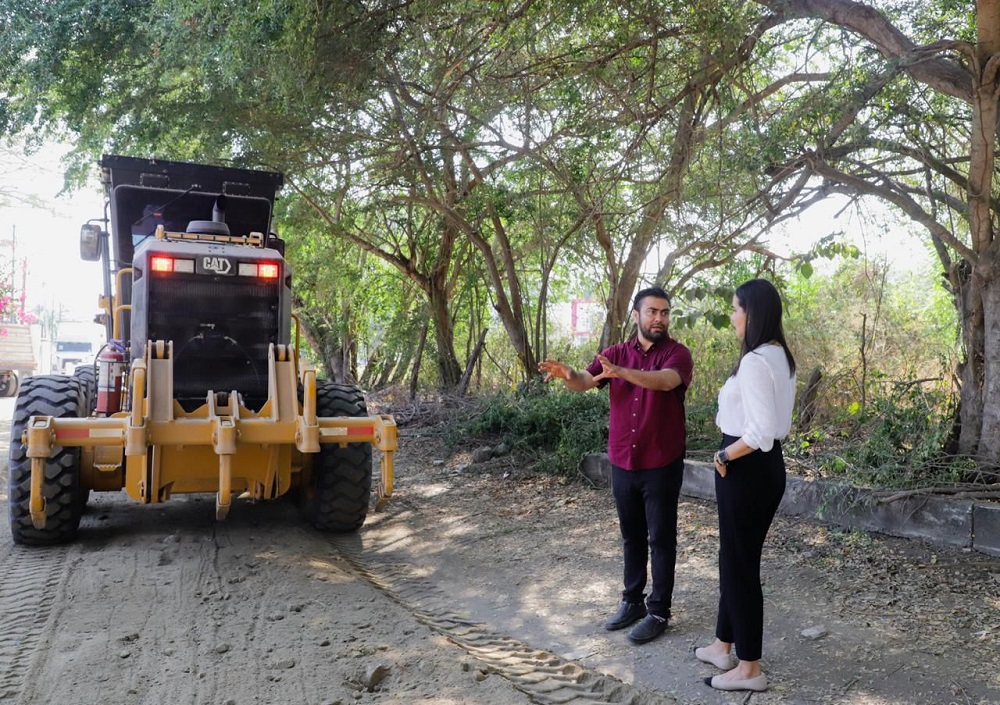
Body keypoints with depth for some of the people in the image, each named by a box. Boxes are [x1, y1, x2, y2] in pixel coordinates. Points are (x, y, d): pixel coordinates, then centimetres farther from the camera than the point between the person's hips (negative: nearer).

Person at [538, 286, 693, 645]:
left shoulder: (677, 353, -9)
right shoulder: (616, 352, 4)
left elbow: (666, 381, -31)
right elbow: (584, 382, -7)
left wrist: (620, 372, -46)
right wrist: (568, 374, -32)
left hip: (662, 465, -4)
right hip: (622, 463, 5)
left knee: (661, 538, 6)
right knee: (631, 536, 17)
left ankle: (659, 611, 18)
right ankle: (632, 601, 31)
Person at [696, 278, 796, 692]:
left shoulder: (754, 361, -22)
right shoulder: (780, 357, 9)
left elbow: (760, 431, -28)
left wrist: (724, 456, -15)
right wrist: (729, 420, 9)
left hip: (746, 470, -10)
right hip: (767, 466, 10)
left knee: (740, 565, 4)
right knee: (736, 558, 20)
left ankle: (749, 668, 18)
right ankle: (724, 646, 34)